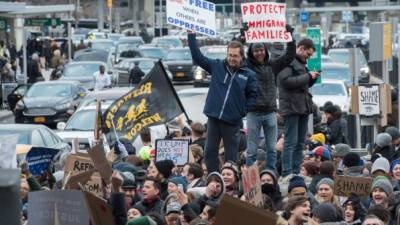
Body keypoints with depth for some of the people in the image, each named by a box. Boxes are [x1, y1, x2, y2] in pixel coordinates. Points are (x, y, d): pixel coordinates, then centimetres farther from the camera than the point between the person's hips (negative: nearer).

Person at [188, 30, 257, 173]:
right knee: (210, 151, 5)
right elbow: (197, 57, 5)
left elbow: (252, 95, 6)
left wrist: (243, 111, -5)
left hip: (233, 120, -2)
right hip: (213, 117, 2)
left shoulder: (248, 75, 1)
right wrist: (191, 37, 0)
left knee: (231, 154, 5)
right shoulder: (217, 66, 5)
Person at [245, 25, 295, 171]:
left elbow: (290, 55, 10)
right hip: (253, 113, -3)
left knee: (271, 149, 8)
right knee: (252, 149, 0)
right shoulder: (247, 67, 0)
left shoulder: (272, 65, 9)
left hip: (270, 112, 3)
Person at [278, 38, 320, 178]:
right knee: (291, 143, -10)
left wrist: (312, 78, 7)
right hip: (291, 107, -9)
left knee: (300, 143, 11)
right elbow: (286, 81, -21)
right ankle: (287, 174, -10)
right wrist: (308, 76, -15)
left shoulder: (300, 63, 20)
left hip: (303, 107, 9)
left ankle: (296, 172, 15)